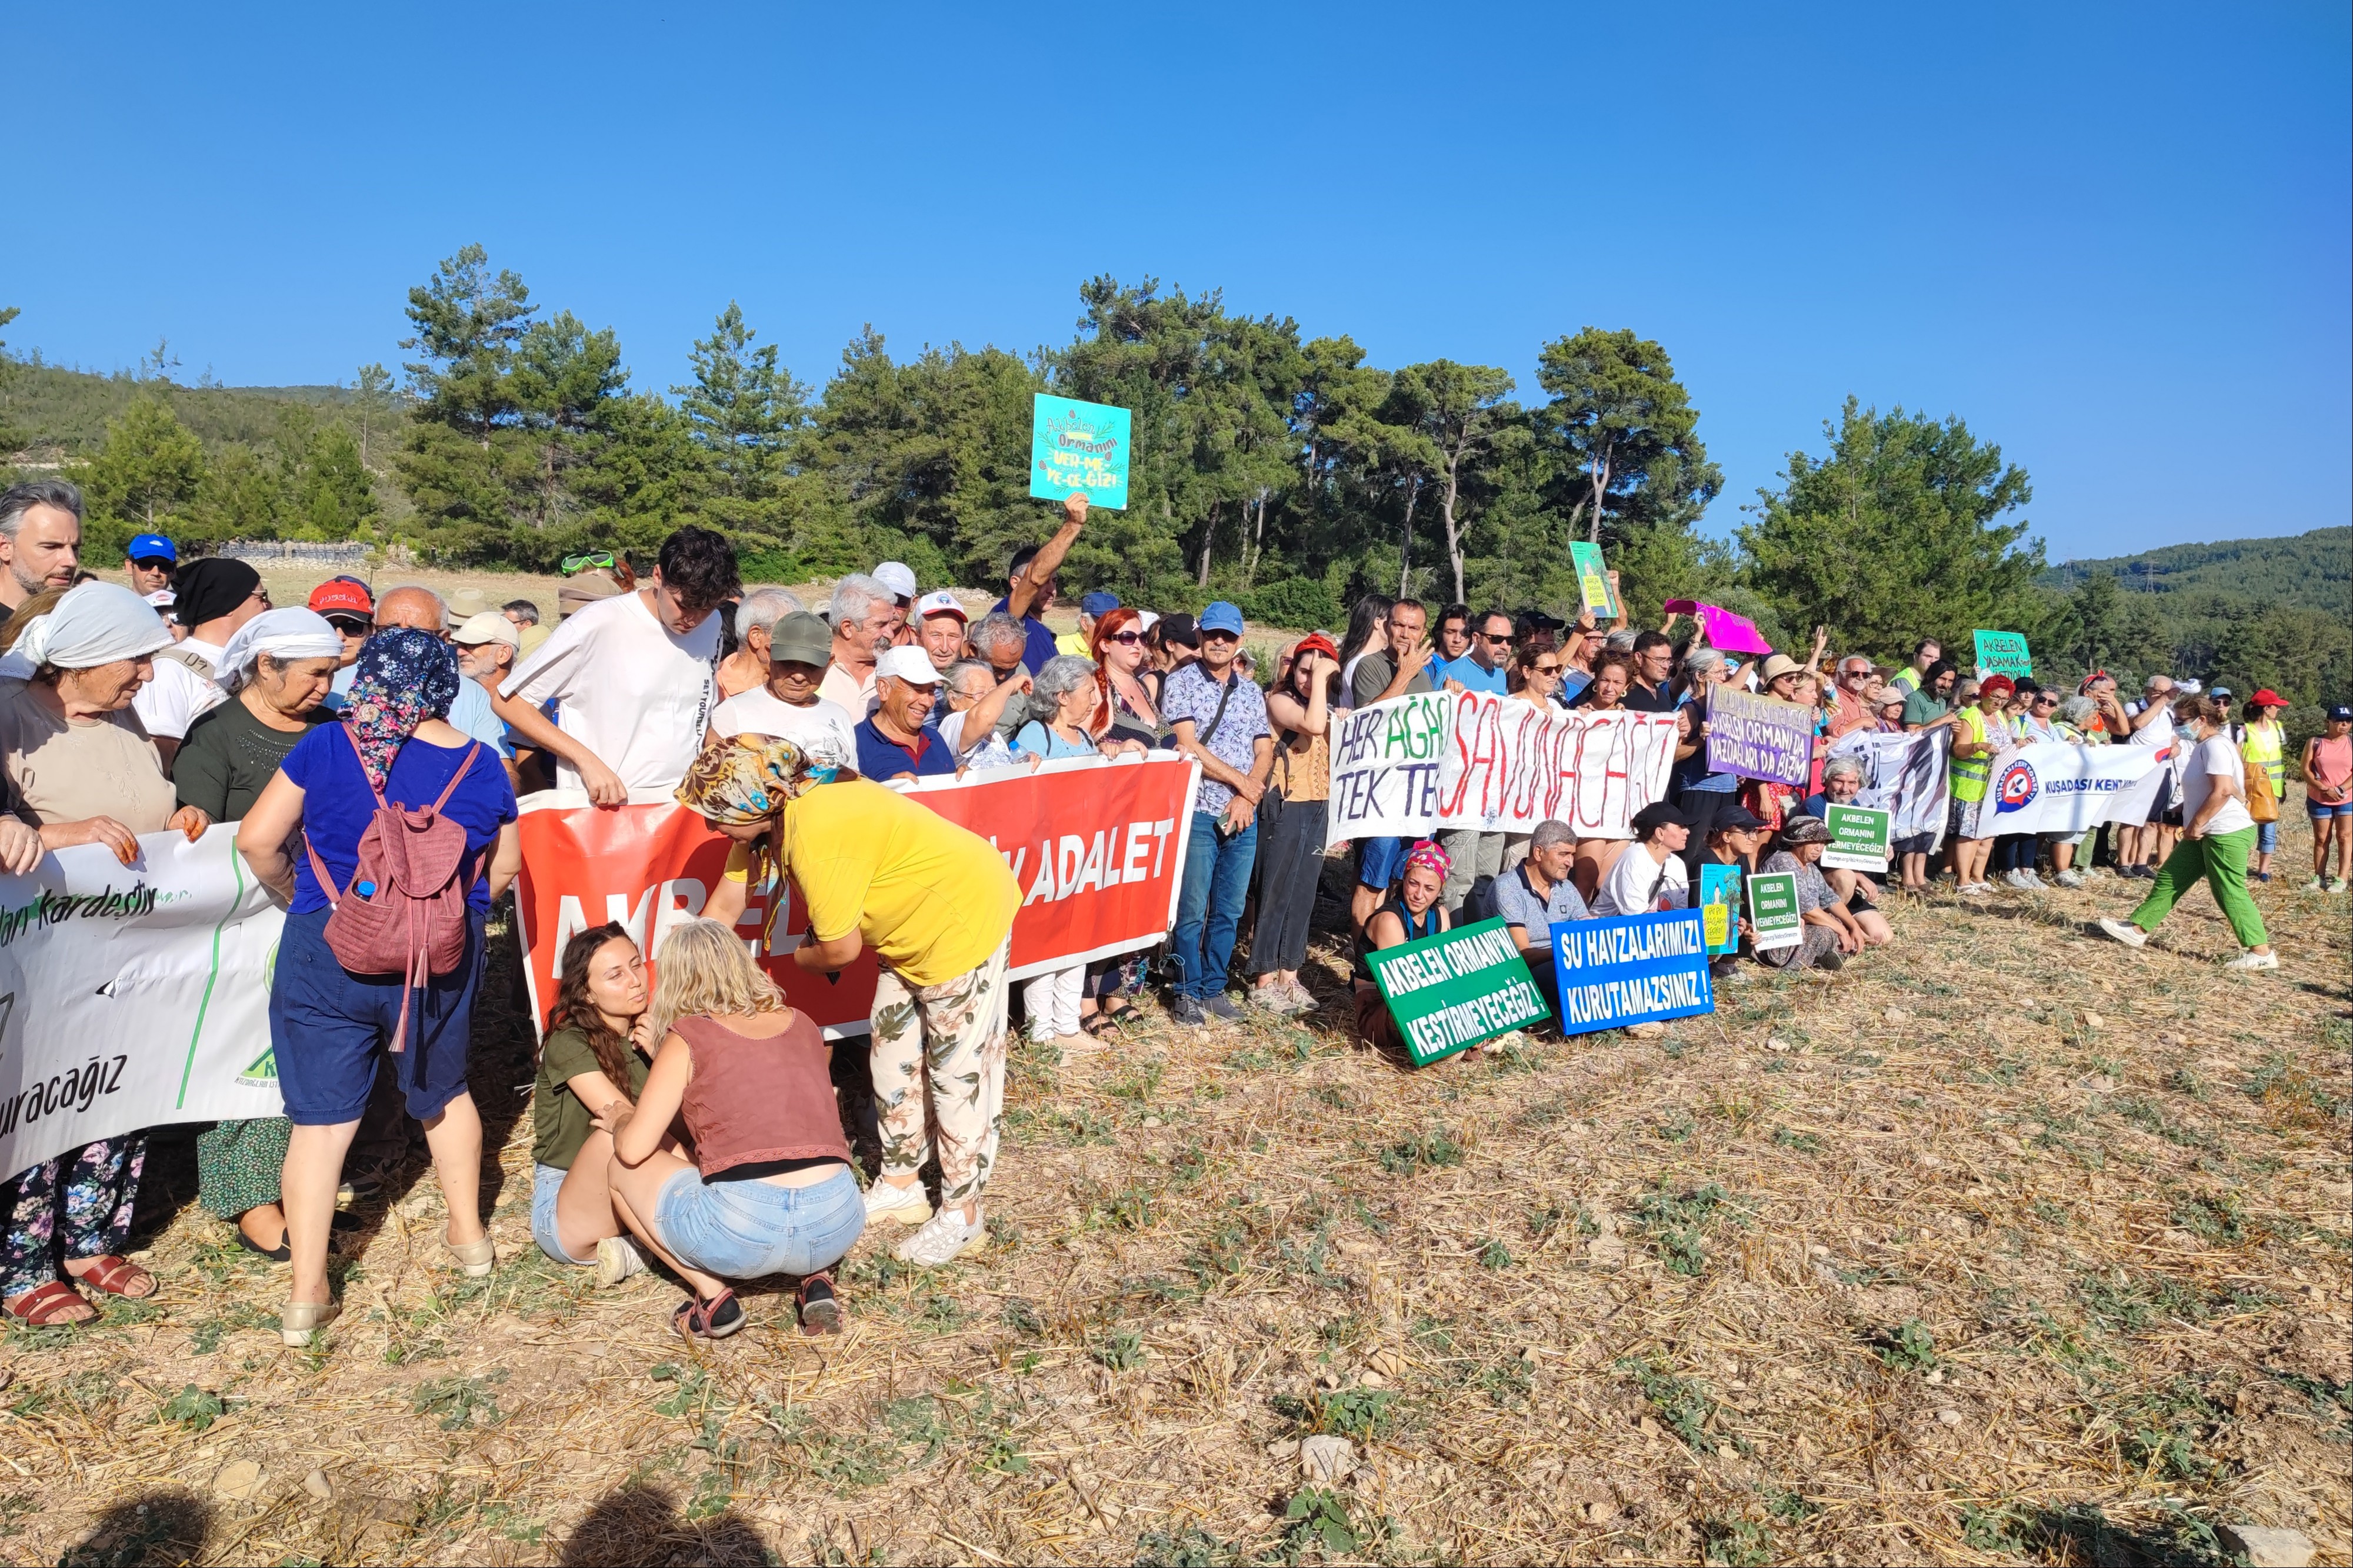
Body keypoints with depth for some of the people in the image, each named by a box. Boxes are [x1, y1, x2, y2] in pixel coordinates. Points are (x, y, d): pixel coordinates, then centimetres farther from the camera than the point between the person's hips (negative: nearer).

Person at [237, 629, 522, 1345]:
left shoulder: (324, 747, -7)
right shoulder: (481, 766, -3)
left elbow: (257, 840, -6)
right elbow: (504, 867, 5)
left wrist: (297, 898, 12)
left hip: (325, 952, -1)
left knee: (321, 1117, 7)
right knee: (443, 1092, 23)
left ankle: (306, 1297, 11)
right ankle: (469, 1236, 36)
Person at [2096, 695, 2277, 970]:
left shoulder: (2215, 746, -16)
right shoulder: (2204, 746, 15)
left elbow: (2222, 791, -25)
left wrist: (2196, 824, -18)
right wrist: (2187, 814, 12)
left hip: (2227, 833, -11)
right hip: (2206, 833, 11)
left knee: (2230, 894, -4)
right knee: (2169, 879, 13)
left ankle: (2261, 953, 4)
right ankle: (2137, 929, 19)